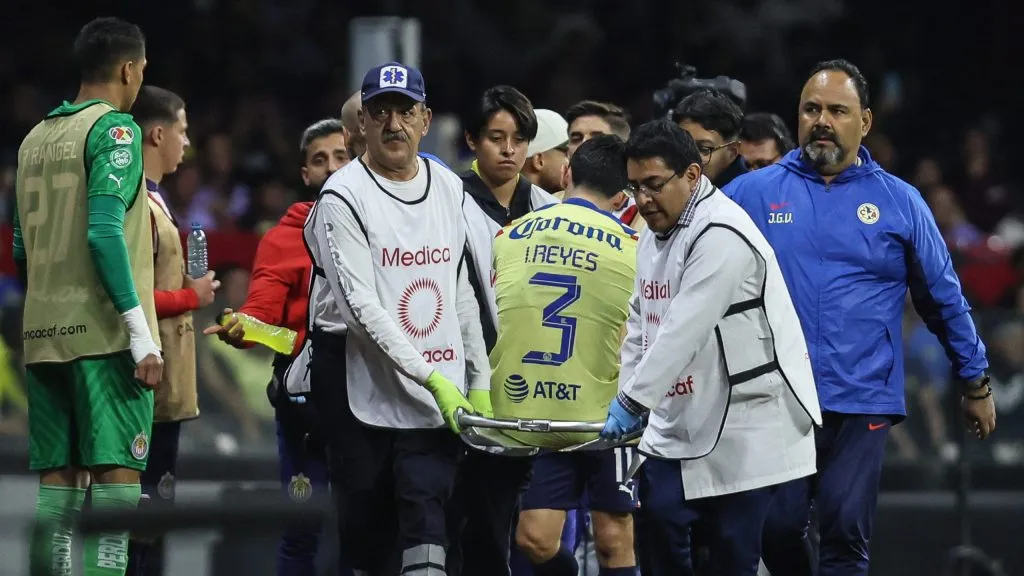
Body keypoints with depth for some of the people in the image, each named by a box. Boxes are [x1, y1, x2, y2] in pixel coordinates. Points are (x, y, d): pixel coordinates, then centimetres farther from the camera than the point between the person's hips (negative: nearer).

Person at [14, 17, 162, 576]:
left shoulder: (35, 138, 16)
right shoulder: (114, 128, -7)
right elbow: (104, 231, -17)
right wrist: (142, 334, -18)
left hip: (43, 335, 7)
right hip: (105, 334, -7)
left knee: (55, 484, 7)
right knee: (117, 478, -8)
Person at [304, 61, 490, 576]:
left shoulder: (450, 188, 11)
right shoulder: (343, 196, -7)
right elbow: (360, 306, -15)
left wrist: (480, 380, 14)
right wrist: (429, 376, -21)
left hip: (441, 392, 4)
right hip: (364, 392, -3)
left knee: (426, 521, -10)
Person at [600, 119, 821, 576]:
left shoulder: (721, 236, -20)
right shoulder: (654, 234, 12)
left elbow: (684, 331, -26)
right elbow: (640, 327, 17)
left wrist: (634, 402, -27)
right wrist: (625, 401, 6)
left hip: (745, 422, -9)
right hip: (679, 426, 9)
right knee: (657, 521, -1)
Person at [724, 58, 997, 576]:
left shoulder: (900, 203, 6)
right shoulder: (752, 194, 5)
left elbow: (944, 299, 13)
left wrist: (975, 383, 16)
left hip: (862, 405, -1)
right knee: (778, 532, -1)